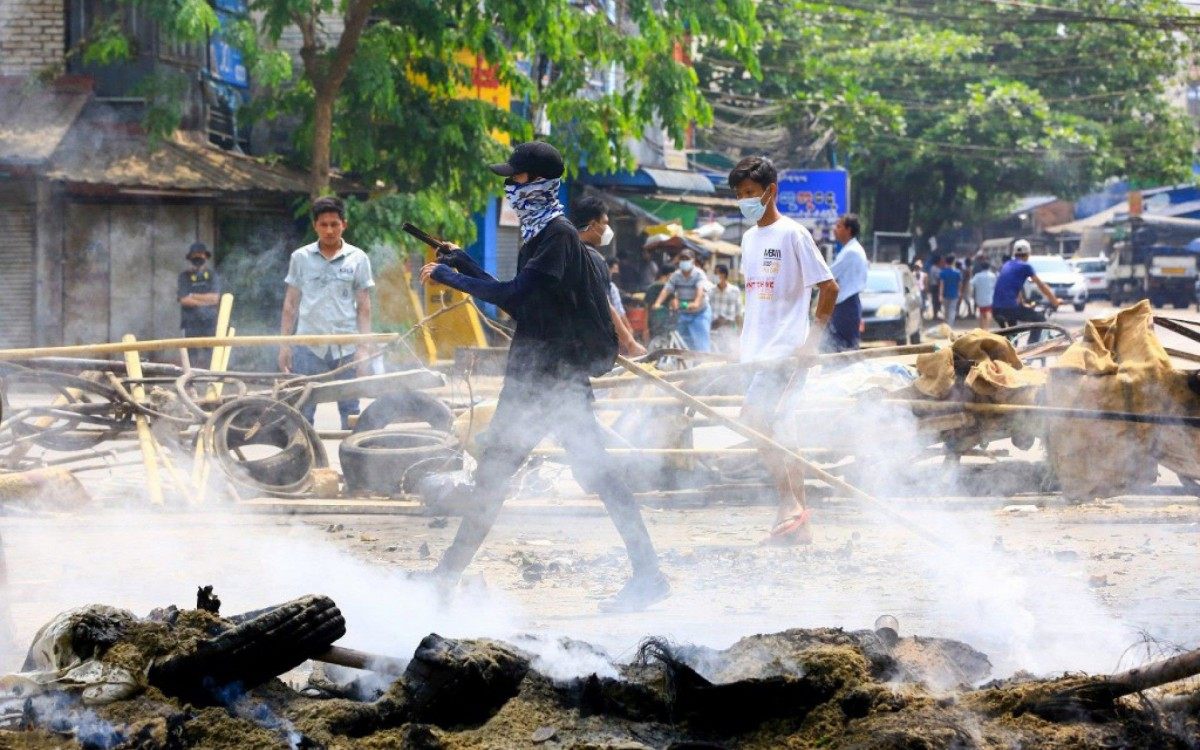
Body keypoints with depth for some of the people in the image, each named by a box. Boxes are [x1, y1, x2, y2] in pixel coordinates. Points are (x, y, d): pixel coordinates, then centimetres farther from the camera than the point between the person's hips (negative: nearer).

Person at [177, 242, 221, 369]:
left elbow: (215, 297, -3)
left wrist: (191, 296, -3)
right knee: (193, 360, -6)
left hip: (209, 322, 1)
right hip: (191, 324, -1)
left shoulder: (212, 275, 9)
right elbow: (184, 300, -5)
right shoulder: (185, 277, 6)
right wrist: (206, 300, -6)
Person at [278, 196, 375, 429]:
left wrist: (364, 348, -1)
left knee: (350, 412, 4)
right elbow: (291, 304, 11)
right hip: (308, 347, 0)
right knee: (302, 413, -1)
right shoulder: (301, 258, 7)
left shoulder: (358, 259, 5)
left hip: (346, 348, 0)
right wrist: (285, 343, 5)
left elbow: (364, 308, 6)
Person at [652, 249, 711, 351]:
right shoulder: (676, 275, 0)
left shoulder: (699, 274, -13)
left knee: (701, 344, -10)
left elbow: (701, 289, -30)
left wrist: (696, 303, -50)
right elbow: (666, 290, -10)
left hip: (699, 313, -4)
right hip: (682, 314, 4)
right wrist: (657, 303, -29)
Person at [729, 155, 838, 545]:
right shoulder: (749, 238, 15)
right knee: (777, 433, 7)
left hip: (786, 349, -8)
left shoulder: (793, 234, -9)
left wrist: (812, 340, -12)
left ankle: (790, 505, -12)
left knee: (756, 422, -20)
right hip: (756, 350, 8)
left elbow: (829, 287, -10)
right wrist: (744, 341, 16)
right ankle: (797, 522, 10)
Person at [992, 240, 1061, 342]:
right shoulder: (1025, 266, 3)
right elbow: (1041, 286, 10)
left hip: (996, 309, 7)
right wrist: (1055, 301, 21)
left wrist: (1021, 303, 50)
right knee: (1040, 319, 11)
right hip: (1010, 307, -7)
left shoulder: (1007, 265, 23)